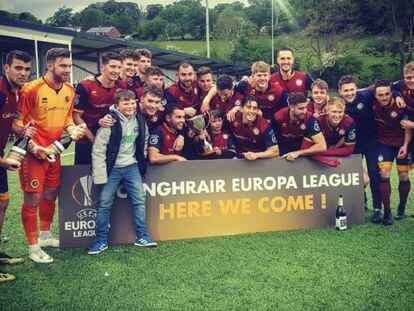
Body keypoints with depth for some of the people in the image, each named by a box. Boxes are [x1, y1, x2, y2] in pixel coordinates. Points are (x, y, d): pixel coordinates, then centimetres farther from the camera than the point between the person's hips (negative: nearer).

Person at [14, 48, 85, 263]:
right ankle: (33, 248, 11)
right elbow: (16, 121, -14)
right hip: (33, 152, -7)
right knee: (32, 199, -2)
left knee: (51, 194, 18)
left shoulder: (69, 91, 5)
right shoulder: (32, 89, -17)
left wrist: (72, 130, 1)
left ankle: (45, 236, 38)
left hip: (54, 150, 7)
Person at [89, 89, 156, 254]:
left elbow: (144, 142, 17)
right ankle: (101, 240, 13)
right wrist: (100, 175, -17)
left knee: (140, 200, 4)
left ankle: (142, 236, 17)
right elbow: (98, 149, -16)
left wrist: (141, 163, 13)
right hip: (111, 168, -4)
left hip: (132, 167, 5)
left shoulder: (140, 120, 1)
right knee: (104, 203, 0)